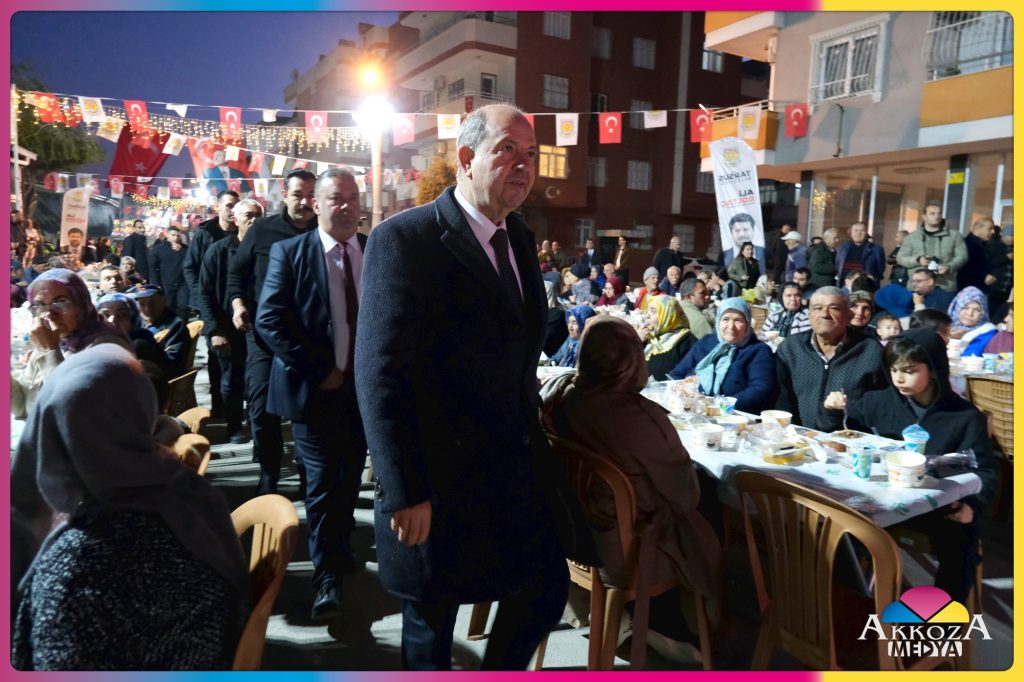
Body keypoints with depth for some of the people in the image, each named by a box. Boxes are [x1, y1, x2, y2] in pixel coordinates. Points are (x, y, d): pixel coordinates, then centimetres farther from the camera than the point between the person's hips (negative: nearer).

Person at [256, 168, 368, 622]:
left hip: (365, 386, 4)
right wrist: (320, 372, -15)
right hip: (316, 389, -3)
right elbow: (269, 320, -13)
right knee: (323, 483, 1)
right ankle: (326, 577, 15)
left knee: (350, 478, 17)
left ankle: (341, 548, 39)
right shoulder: (290, 253, -6)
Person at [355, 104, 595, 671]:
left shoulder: (520, 238, 8)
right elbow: (380, 374, -18)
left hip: (520, 468, 7)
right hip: (439, 478, -6)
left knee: (547, 590, 16)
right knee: (431, 617, 14)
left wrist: (532, 441, 12)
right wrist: (404, 492, -19)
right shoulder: (405, 239, -15)